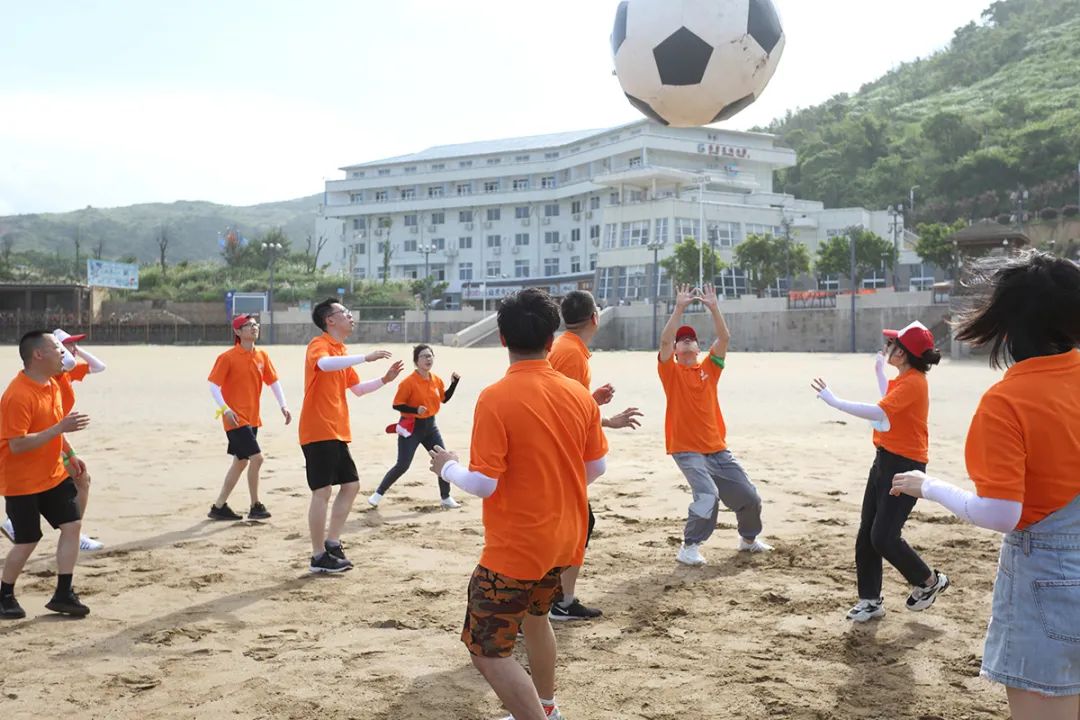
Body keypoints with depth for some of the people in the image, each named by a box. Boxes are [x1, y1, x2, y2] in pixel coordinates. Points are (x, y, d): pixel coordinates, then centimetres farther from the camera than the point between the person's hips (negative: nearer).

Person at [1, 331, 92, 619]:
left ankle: (63, 594, 10)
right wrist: (61, 427, -32)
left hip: (54, 475, 8)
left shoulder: (52, 384, 3)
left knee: (72, 525, 1)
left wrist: (68, 456, 14)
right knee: (27, 541, 0)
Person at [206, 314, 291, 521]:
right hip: (236, 418, -7)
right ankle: (255, 506, 2)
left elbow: (273, 381, 10)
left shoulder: (262, 356, 6)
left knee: (241, 462, 12)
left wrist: (283, 405, -2)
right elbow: (213, 385, -11)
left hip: (252, 418, 7)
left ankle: (219, 507, 23)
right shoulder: (227, 357, -11)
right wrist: (225, 409, -22)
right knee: (256, 458, -13)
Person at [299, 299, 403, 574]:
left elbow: (357, 389, 26)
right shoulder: (319, 345, -9)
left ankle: (332, 543, 20)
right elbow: (324, 364, -34)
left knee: (351, 485, 11)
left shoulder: (341, 352, 18)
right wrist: (366, 357, -38)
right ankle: (319, 557, 0)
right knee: (322, 491, -7)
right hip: (319, 432, -9)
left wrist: (385, 379, 12)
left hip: (337, 433, 9)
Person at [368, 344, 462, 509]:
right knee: (402, 465, -7)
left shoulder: (436, 380, 2)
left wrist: (454, 383, 4)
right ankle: (378, 494, 9)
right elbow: (396, 405, -16)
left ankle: (445, 498, 20)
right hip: (411, 426, -6)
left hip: (430, 425, 6)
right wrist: (415, 409, -29)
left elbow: (444, 398, 17)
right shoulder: (408, 382, -18)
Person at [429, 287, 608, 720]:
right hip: (565, 537, 7)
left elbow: (482, 484, -20)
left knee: (487, 650, 2)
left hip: (516, 546, -7)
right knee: (534, 615, 31)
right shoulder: (578, 394, -3)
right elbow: (597, 467, 7)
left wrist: (447, 468, 0)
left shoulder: (496, 398, -20)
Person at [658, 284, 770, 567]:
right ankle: (689, 547, -9)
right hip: (686, 449, -5)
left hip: (717, 449, 5)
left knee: (749, 496, 9)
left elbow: (724, 338, -4)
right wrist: (680, 307, -20)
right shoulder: (671, 371, 0)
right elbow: (664, 340, -17)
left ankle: (749, 539, 36)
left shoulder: (709, 368, 9)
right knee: (708, 495, -26)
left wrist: (714, 307, -12)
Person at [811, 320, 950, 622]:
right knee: (866, 534, 8)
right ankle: (870, 599, 15)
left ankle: (929, 581, 15)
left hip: (904, 466, -10)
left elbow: (878, 412, -30)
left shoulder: (913, 382, -18)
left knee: (884, 537, -8)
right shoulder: (903, 379, 11)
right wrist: (879, 371, 35)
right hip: (885, 460, 10)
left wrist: (834, 401, -27)